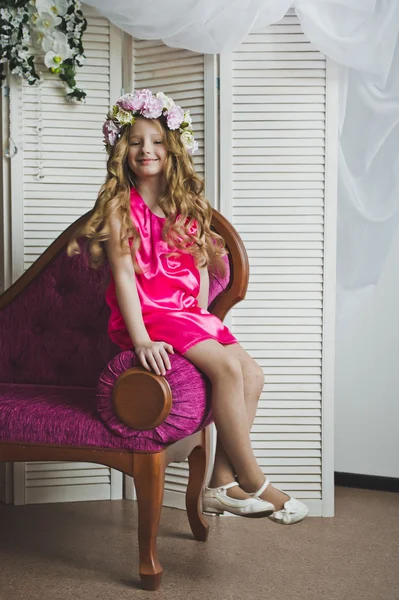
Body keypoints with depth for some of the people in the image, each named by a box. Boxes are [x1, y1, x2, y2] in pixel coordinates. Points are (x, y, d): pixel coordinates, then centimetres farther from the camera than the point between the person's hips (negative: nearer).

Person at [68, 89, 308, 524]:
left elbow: (201, 266, 14)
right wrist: (141, 339, -22)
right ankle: (253, 483, -12)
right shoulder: (119, 204, -4)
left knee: (252, 374, -10)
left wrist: (202, 319, 2)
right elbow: (123, 273, -13)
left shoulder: (188, 204, 13)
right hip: (145, 314, -6)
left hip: (188, 314, 6)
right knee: (227, 367, -23)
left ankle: (222, 484, -5)